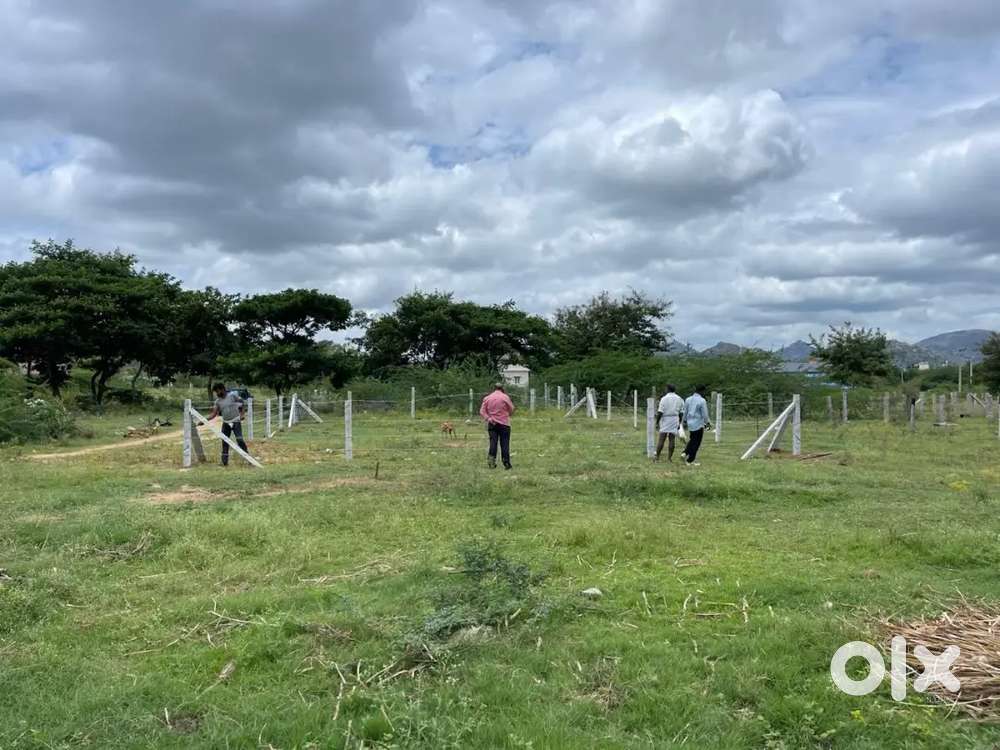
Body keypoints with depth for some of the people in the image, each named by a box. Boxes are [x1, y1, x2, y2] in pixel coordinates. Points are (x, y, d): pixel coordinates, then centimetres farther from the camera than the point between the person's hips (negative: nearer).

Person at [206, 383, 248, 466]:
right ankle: (224, 461, 11)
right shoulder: (218, 401, 3)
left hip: (236, 422, -5)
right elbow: (214, 414, 0)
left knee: (240, 440, -13)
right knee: (224, 442, 4)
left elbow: (241, 404, 4)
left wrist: (241, 414, -6)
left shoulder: (233, 395, -7)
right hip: (226, 423, 5)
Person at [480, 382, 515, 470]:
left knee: (493, 442, 5)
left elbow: (482, 411, 3)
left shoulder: (487, 398, 8)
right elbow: (512, 410, 0)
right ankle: (506, 463, 2)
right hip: (504, 424, -3)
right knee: (505, 444, 1)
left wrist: (488, 418, -8)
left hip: (492, 424, 3)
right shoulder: (505, 397, -4)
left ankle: (491, 459, -5)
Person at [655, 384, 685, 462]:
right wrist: (679, 423, 16)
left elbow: (660, 412, -11)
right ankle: (669, 458, 4)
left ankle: (657, 457, -3)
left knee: (661, 439, -3)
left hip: (665, 420, -3)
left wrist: (657, 422, -4)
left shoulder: (664, 399, -7)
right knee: (672, 440, 5)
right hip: (675, 420, 3)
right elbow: (681, 412, 8)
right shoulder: (679, 399, 6)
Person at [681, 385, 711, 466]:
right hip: (698, 424, -6)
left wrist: (685, 421, 24)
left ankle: (685, 453, 6)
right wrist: (707, 423, 3)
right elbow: (704, 414, -12)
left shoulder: (688, 399, 3)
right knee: (696, 443, 4)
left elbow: (685, 412, 11)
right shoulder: (702, 401, -15)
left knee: (692, 440, 23)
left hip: (690, 423, 6)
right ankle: (690, 461, 6)